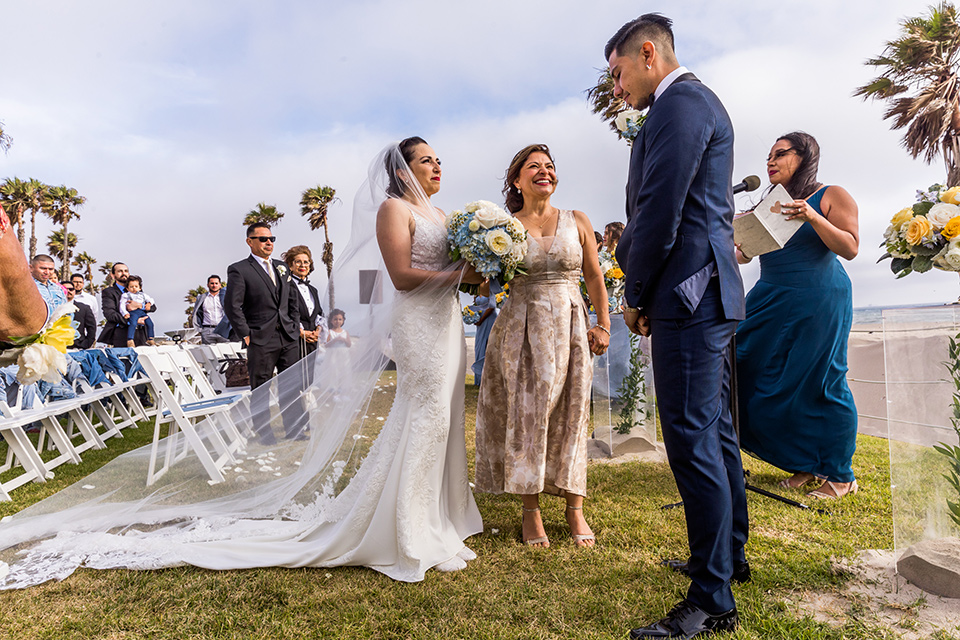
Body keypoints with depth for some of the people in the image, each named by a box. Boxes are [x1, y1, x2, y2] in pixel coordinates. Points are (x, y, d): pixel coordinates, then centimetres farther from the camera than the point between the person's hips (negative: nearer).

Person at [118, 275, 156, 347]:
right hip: (133, 313, -5)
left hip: (142, 312, 5)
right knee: (133, 324, -29)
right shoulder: (125, 295, 14)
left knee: (150, 323, -11)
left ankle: (150, 339, 1)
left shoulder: (142, 295, 27)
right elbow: (122, 305, 5)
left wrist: (149, 303, 3)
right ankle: (130, 340, -29)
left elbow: (150, 299, 29)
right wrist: (125, 313, -13)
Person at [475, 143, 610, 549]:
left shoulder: (577, 222, 7)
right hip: (523, 328, -1)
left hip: (570, 326, 2)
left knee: (570, 414, 5)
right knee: (527, 413, 0)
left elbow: (594, 276, 9)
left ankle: (575, 509, 19)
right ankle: (531, 512, 14)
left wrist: (603, 324, 4)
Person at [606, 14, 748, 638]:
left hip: (688, 293, -11)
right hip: (711, 292, 11)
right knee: (715, 429, 18)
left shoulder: (680, 103, -9)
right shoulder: (697, 102, 23)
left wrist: (635, 295, -7)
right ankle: (729, 553, 34)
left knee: (693, 439, -7)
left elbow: (660, 212, -18)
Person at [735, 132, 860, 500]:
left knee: (819, 384, -3)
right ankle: (805, 464, 20)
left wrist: (812, 217, -19)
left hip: (819, 300, -6)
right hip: (772, 300, 6)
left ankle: (840, 476, 13)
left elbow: (850, 248, -9)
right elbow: (744, 253, 15)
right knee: (769, 381, 3)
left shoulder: (832, 196, 1)